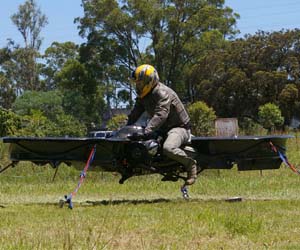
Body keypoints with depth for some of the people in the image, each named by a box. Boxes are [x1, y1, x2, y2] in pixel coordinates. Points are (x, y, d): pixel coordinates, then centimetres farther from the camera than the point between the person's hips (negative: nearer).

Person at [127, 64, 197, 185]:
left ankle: (190, 164, -15)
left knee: (168, 148, -39)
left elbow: (160, 115, -38)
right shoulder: (143, 96, 6)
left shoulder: (163, 93, -24)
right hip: (162, 129, 10)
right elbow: (135, 114, 12)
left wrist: (146, 131, -48)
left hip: (179, 127, -10)